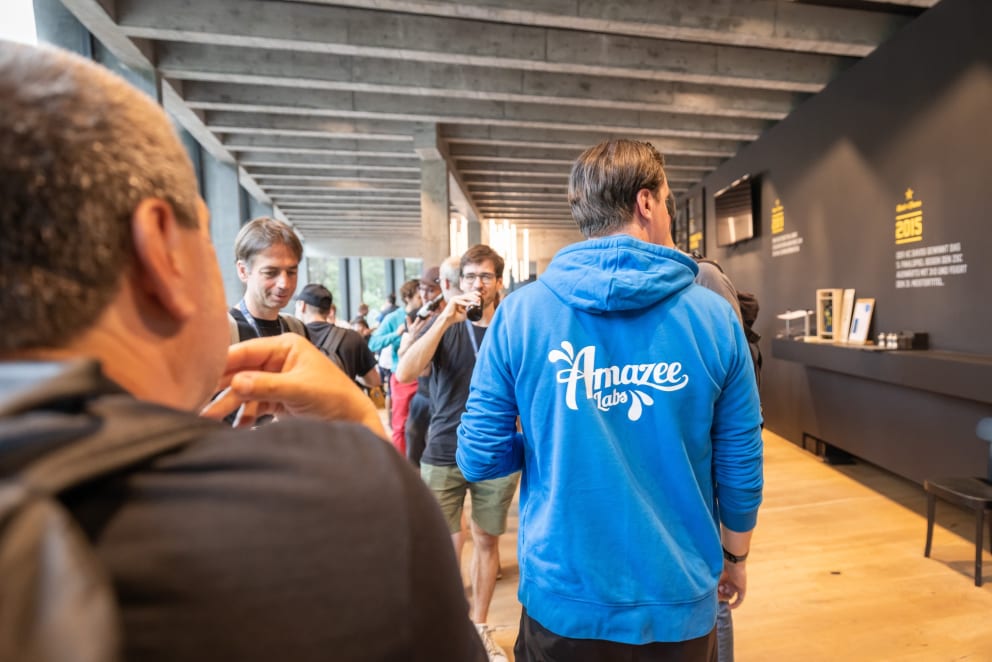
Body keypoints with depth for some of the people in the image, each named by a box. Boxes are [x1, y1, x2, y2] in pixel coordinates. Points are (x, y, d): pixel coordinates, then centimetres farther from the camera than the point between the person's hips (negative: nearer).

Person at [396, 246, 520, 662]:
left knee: (486, 541, 15)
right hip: (443, 455, -1)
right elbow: (404, 373, -18)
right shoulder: (445, 325, -3)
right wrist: (445, 319, -22)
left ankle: (479, 626, 35)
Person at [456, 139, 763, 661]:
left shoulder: (520, 312, -14)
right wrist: (735, 559, 14)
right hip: (678, 600, 1)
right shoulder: (714, 316, -11)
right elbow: (740, 467, -3)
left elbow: (479, 459, -11)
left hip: (564, 599, 0)